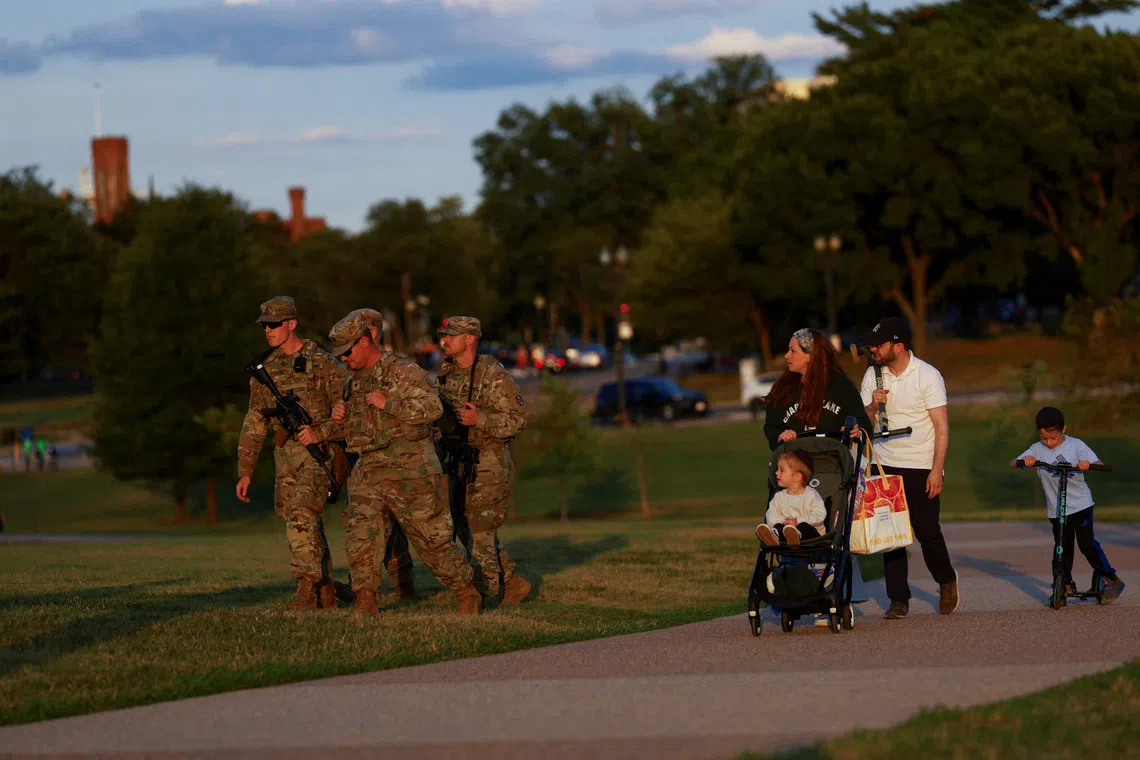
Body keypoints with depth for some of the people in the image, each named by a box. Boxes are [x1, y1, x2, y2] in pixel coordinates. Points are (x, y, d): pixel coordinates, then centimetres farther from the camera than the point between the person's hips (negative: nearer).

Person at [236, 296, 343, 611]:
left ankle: (307, 590, -24)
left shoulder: (322, 363, -5)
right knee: (307, 526, 8)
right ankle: (326, 595, 15)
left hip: (318, 451, -6)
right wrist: (245, 472, 12)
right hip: (285, 455, 6)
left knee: (302, 515, -21)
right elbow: (254, 423, 15)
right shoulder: (266, 370, 12)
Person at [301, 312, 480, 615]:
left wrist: (388, 403, -21)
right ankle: (365, 604, -9)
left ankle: (466, 593, 19)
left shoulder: (403, 371, -9)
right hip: (369, 472, 7)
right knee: (358, 534, -11)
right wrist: (320, 433, 12)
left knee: (431, 539, 2)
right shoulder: (354, 381, 16)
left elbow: (432, 408, -20)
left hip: (410, 473, -6)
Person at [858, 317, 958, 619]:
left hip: (921, 466, -4)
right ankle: (898, 600, 3)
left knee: (927, 532, -3)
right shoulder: (873, 375, 6)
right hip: (886, 465, 4)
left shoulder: (927, 376, -8)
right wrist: (873, 406, -10)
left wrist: (937, 470, -16)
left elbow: (941, 426, -9)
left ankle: (946, 580, 24)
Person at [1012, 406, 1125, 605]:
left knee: (1087, 543, -10)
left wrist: (1088, 464, -35)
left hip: (1081, 504, -3)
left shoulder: (1076, 445, -6)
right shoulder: (1038, 450, 0)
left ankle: (1111, 579, 2)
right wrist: (1024, 460, -30)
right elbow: (1014, 463, -6)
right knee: (1062, 548, 5)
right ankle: (1066, 585, 19)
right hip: (1056, 509, 3)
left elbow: (1099, 464, -12)